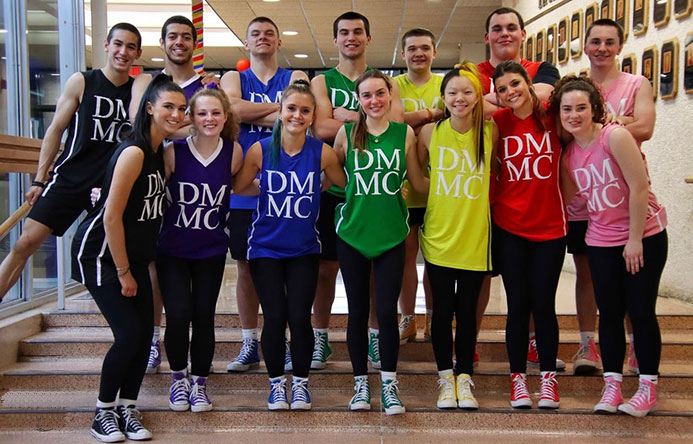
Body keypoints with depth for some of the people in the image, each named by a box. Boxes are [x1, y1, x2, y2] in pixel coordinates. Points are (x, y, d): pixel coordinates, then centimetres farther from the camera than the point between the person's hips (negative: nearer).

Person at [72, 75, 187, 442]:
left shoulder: (161, 152, 5)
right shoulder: (134, 152, -22)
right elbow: (112, 217, -22)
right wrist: (124, 273, -16)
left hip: (134, 255, 8)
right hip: (100, 254, -8)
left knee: (144, 333, 3)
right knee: (129, 334, -12)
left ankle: (127, 409, 19)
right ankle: (104, 411, 9)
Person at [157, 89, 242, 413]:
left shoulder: (234, 152, -5)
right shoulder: (173, 152, -14)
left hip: (212, 250, 2)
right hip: (172, 249, -2)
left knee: (204, 316, 3)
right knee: (178, 315, -9)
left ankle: (199, 383, 24)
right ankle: (178, 378, 18)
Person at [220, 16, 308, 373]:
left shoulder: (295, 78, 10)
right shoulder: (234, 78, 13)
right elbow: (233, 109, -10)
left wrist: (249, 113, -11)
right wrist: (279, 107, -6)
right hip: (243, 185, 2)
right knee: (246, 266, 7)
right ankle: (249, 344, 18)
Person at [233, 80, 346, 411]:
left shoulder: (322, 152, -7)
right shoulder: (260, 150, -7)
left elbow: (345, 184, 5)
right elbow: (235, 187, 1)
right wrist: (268, 189, -4)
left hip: (304, 249, 0)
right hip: (265, 247, 0)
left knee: (299, 317, -3)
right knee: (275, 317, -1)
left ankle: (301, 382, 20)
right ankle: (276, 382, 22)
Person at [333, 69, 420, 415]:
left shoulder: (405, 133, 2)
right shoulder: (347, 133, 1)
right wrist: (353, 195, 0)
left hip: (391, 234, 0)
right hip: (352, 233, 0)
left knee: (387, 311, -1)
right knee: (358, 312, 8)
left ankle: (389, 383, 15)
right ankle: (360, 383, 23)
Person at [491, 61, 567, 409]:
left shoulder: (551, 116, -2)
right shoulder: (498, 122, -1)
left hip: (550, 225, 0)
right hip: (508, 226, 0)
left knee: (543, 305, 4)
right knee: (518, 305, 5)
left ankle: (548, 378, 20)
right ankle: (518, 377, 19)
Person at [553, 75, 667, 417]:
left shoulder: (615, 136, -18)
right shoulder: (568, 155, 1)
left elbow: (640, 187, -19)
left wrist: (635, 239, -16)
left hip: (644, 235, -5)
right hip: (601, 241, 5)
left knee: (640, 310, 0)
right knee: (609, 312, 7)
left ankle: (648, 388, 15)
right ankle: (612, 385, 17)